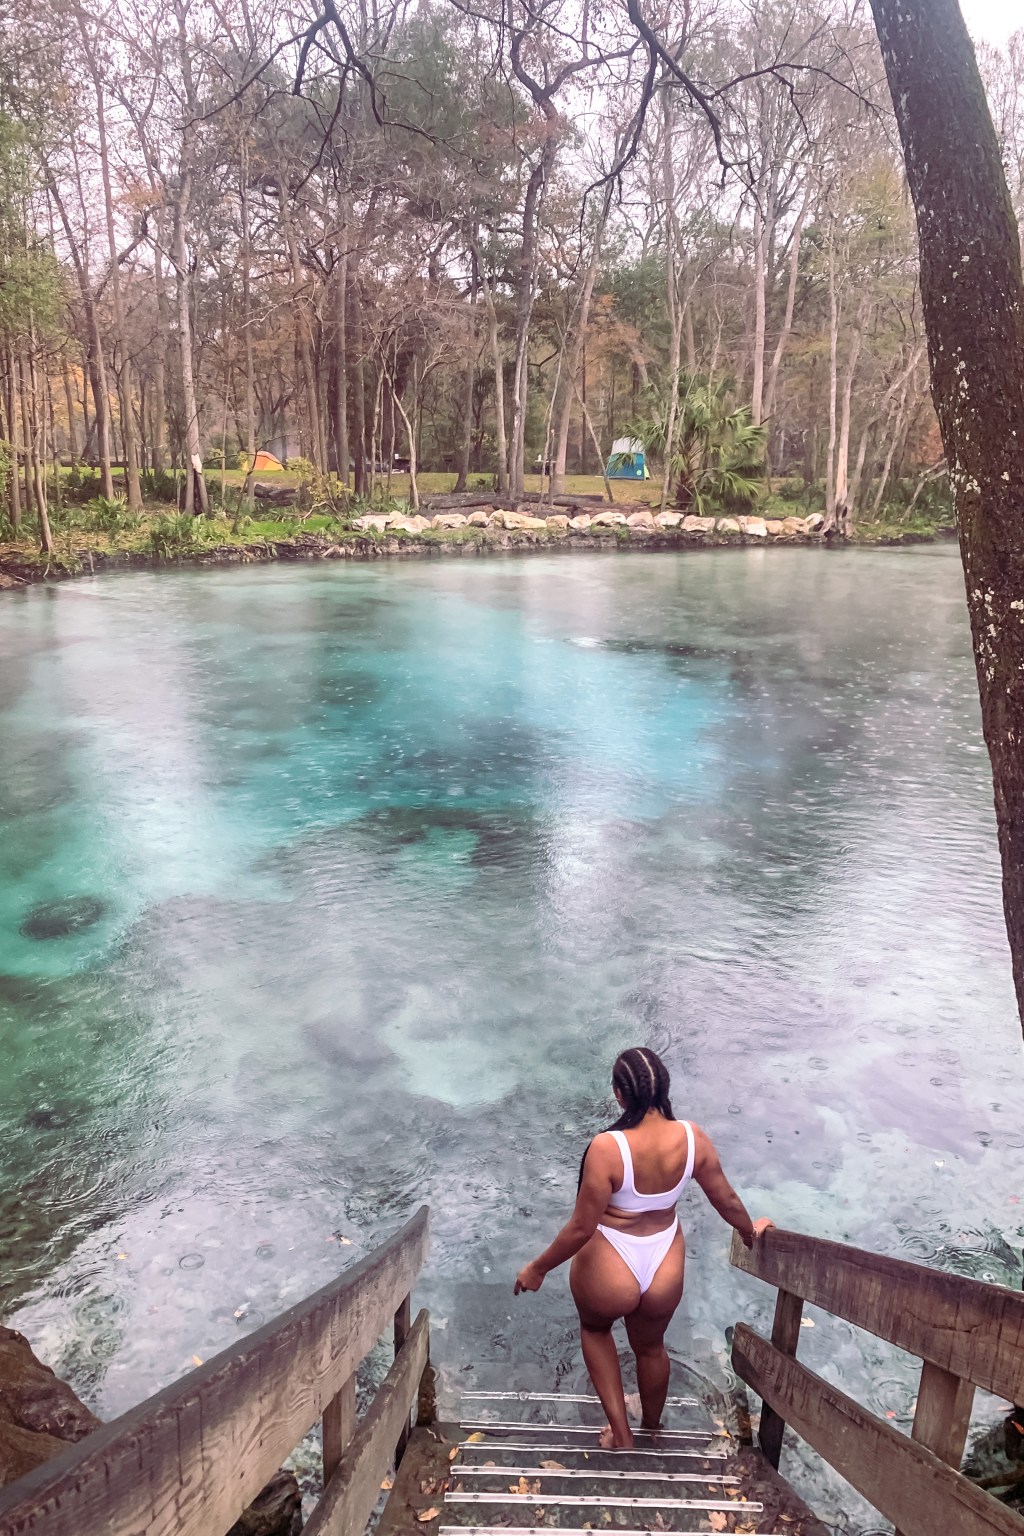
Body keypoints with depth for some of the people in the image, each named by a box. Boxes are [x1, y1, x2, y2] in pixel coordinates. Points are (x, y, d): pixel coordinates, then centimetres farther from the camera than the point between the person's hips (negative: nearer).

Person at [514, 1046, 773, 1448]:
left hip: (608, 1273, -4)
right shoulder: (693, 1137, -17)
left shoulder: (608, 1147, -31)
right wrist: (750, 1232, 20)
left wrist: (538, 1269, -6)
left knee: (594, 1328, 33)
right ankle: (652, 1428, 59)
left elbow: (581, 1227, -23)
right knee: (650, 1346, 34)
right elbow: (726, 1199, -2)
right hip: (664, 1270, 4)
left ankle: (619, 1430, 35)